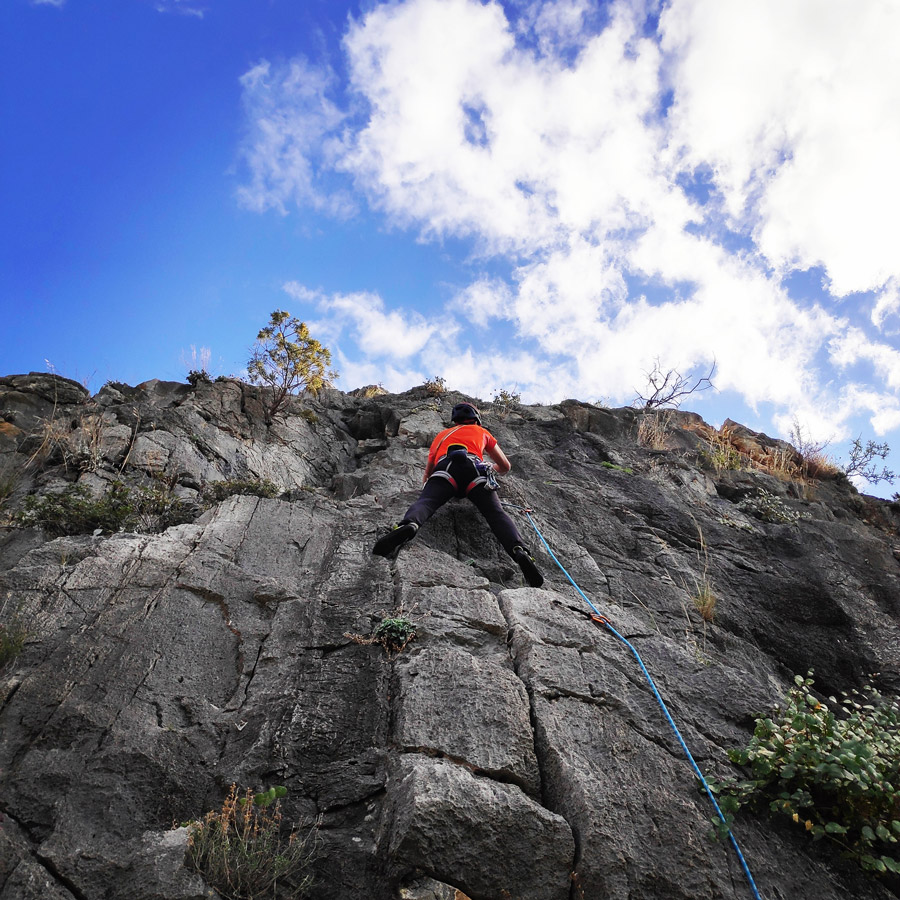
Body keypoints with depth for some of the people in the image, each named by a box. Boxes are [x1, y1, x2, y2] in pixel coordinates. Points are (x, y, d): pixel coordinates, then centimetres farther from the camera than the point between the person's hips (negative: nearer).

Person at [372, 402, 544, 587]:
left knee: (425, 502, -22)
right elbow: (505, 466, 44)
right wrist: (492, 469, 65)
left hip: (445, 468, 0)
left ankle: (408, 525, -56)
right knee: (497, 514, -12)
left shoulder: (441, 435, 41)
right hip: (475, 469, 0)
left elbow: (426, 477, 41)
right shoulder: (482, 432, 39)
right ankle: (519, 550, -39)